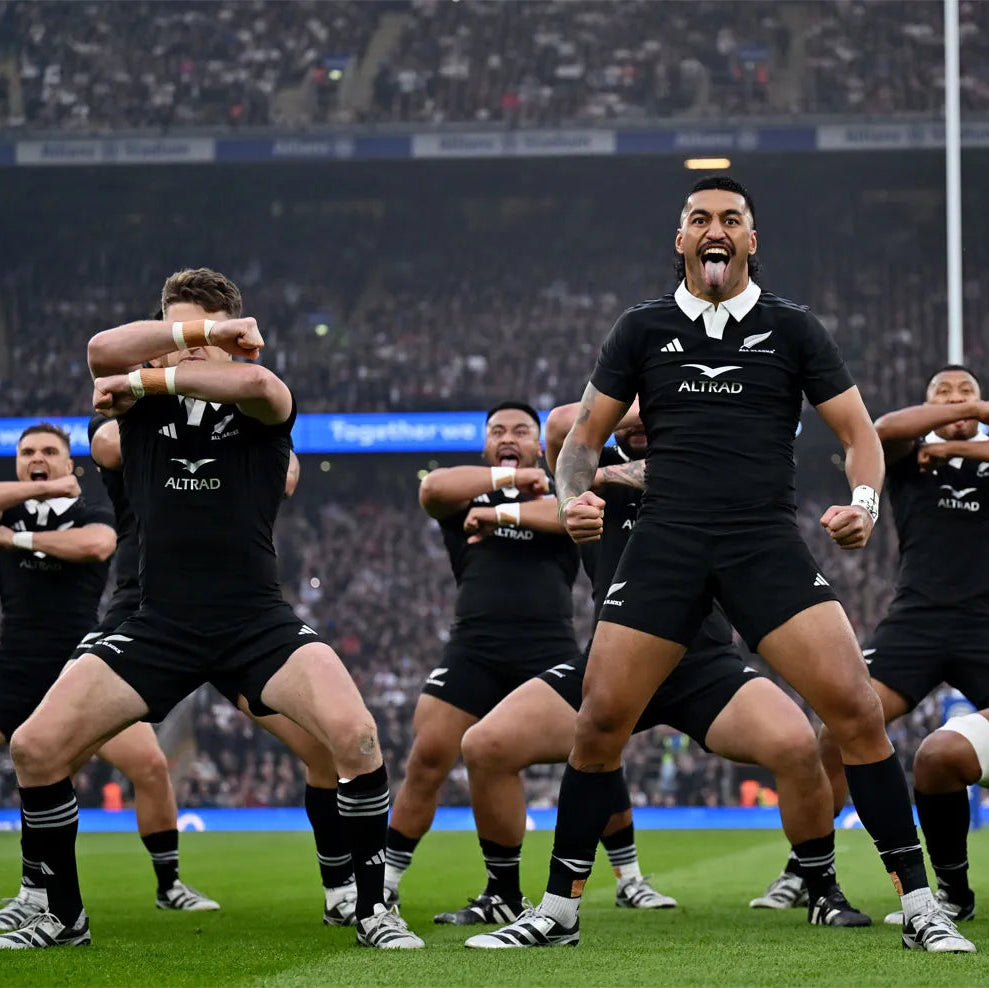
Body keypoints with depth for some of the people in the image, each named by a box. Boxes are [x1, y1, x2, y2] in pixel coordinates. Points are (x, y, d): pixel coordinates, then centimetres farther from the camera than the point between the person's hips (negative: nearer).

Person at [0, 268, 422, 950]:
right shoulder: (143, 403, 8)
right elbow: (103, 351, -14)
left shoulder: (263, 404, 3)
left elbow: (254, 381, -23)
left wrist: (147, 379, -15)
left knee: (355, 733, -25)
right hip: (160, 629, 2)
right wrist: (201, 330, -16)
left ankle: (374, 908, -9)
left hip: (259, 624, -2)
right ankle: (65, 917, 11)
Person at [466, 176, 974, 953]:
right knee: (600, 721, -4)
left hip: (767, 541, -1)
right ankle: (558, 911, 11)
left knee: (855, 707, -15)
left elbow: (858, 431, 7)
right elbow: (586, 434, 14)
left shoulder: (792, 329, 7)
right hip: (667, 544, 1)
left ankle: (919, 905, -6)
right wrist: (575, 496, -7)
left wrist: (864, 500, -13)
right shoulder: (644, 329, 10)